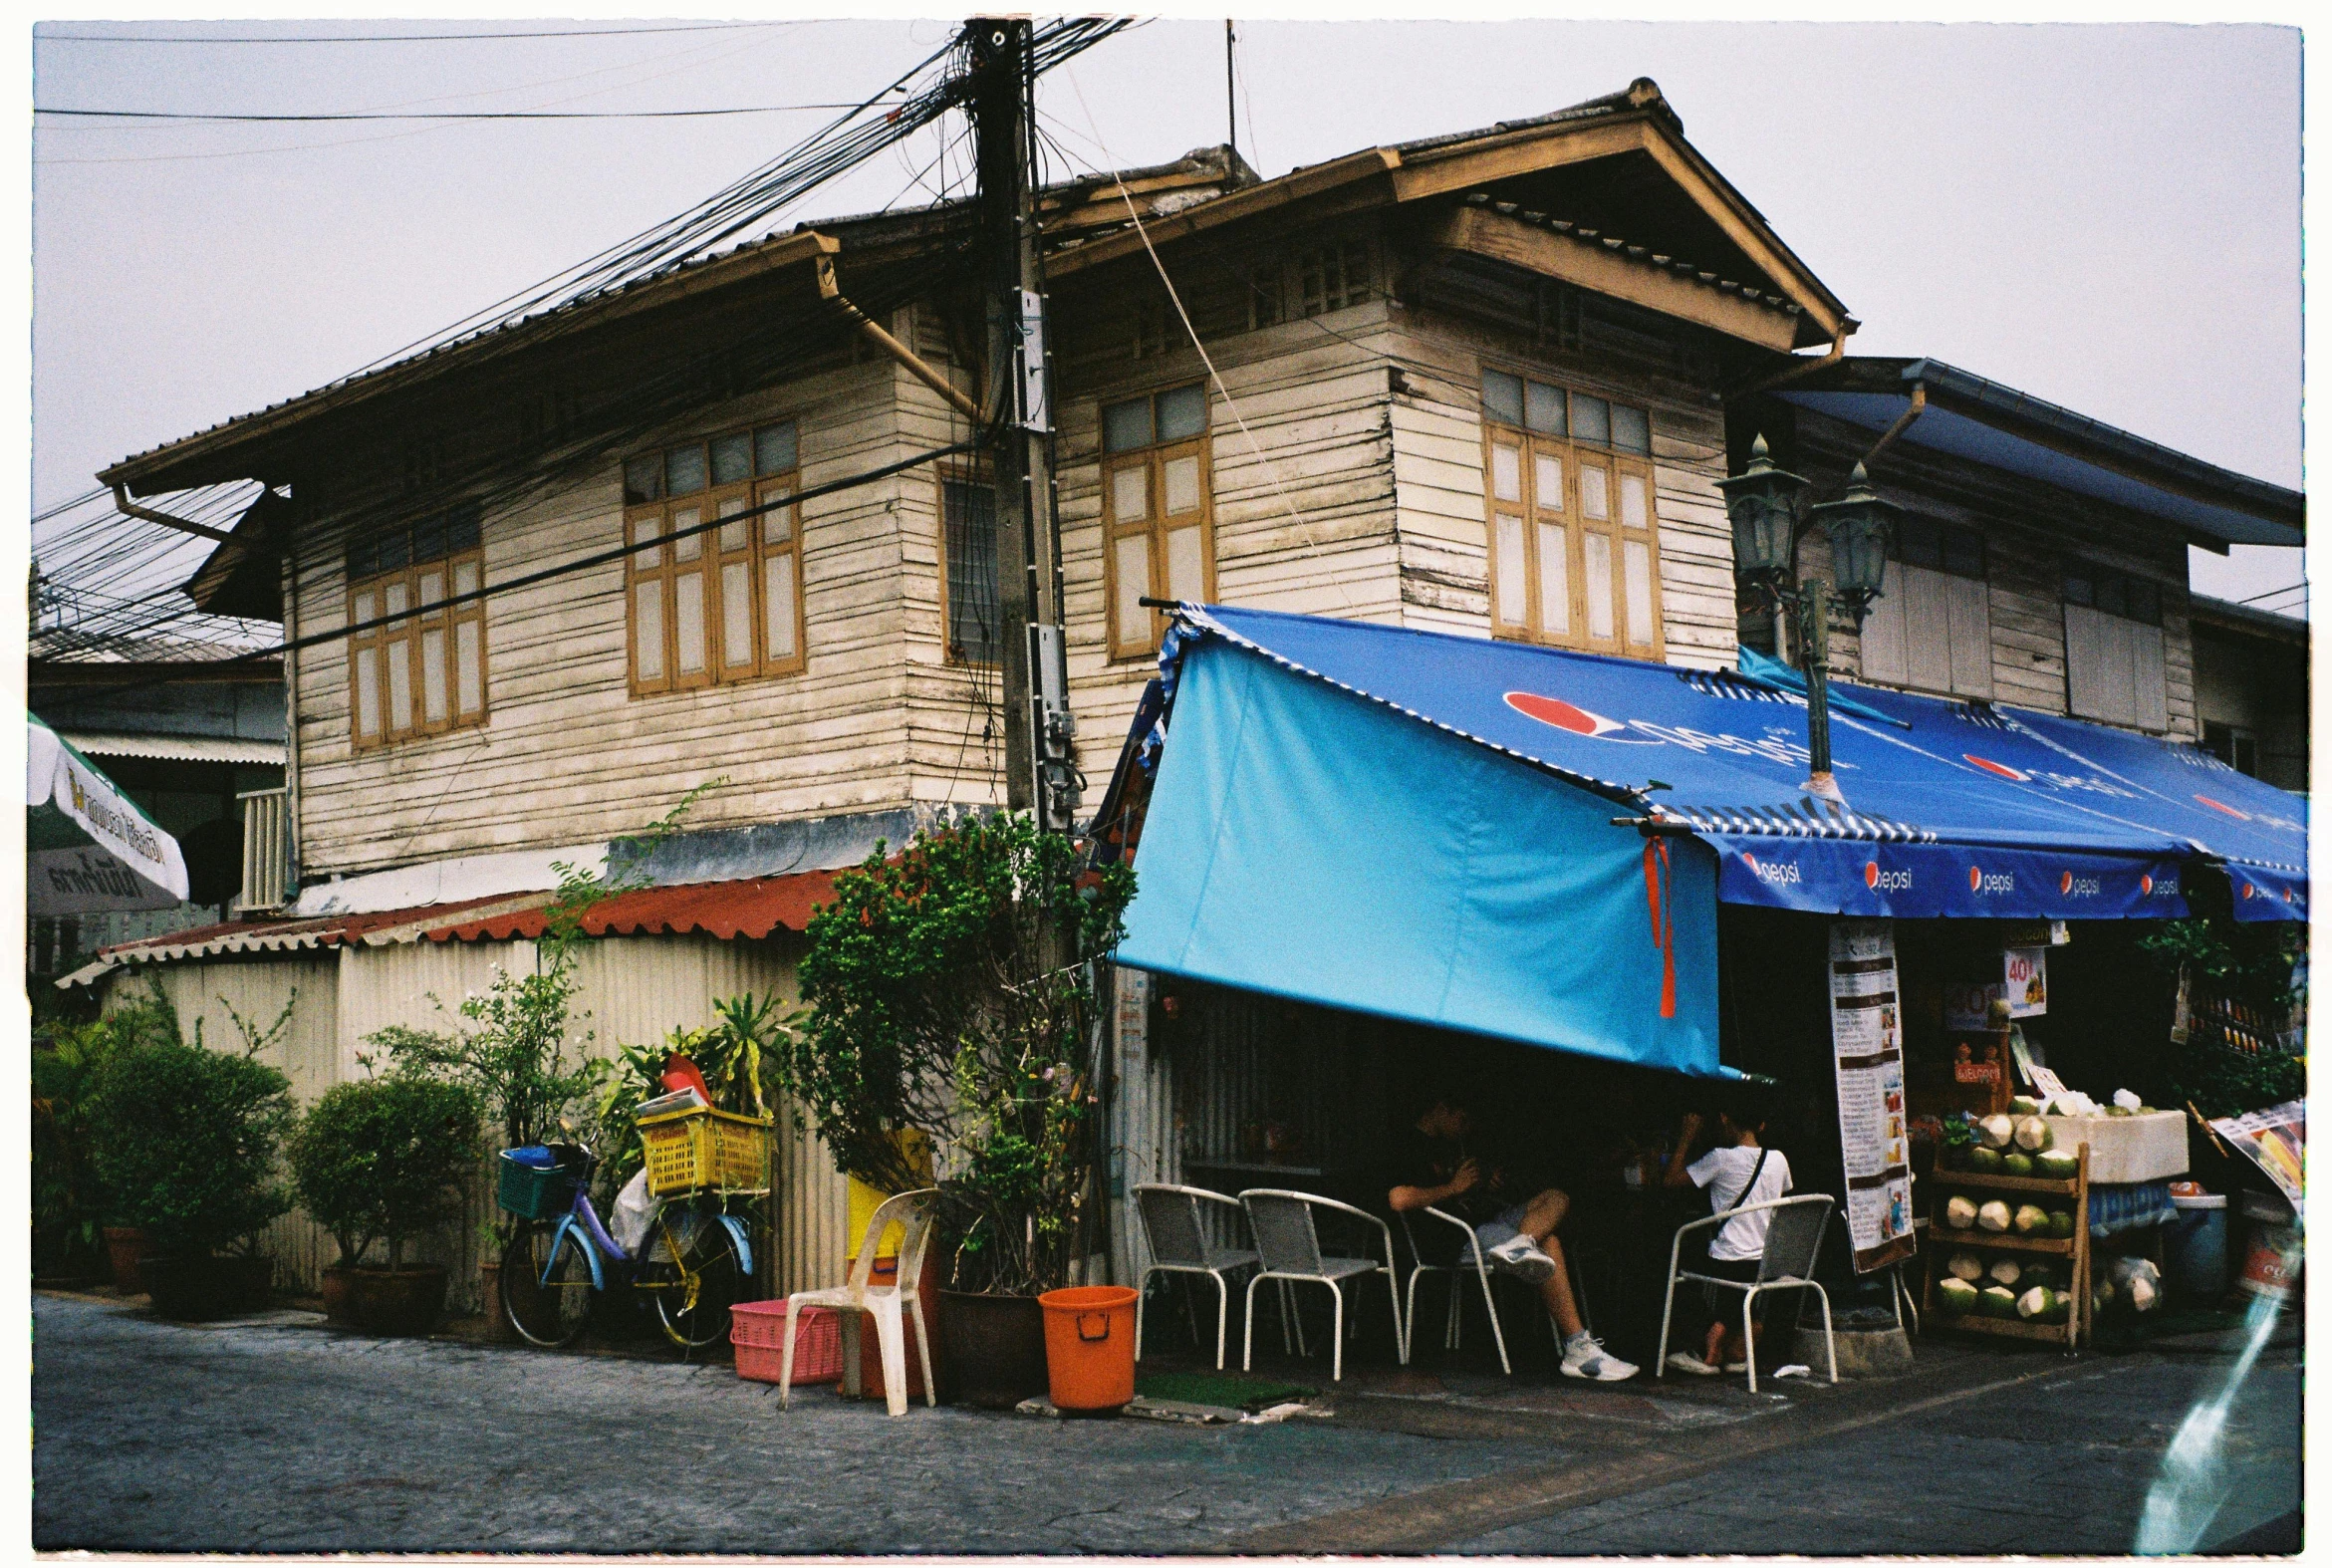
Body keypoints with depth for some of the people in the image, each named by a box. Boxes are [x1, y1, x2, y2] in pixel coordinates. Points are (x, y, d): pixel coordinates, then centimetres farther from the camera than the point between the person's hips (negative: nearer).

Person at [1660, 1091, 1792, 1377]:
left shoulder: (1722, 1158, -14)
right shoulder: (1778, 1160, 2)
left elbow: (1669, 1180, -12)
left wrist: (1685, 1139, -1)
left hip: (1727, 1264, -5)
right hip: (1767, 1264, 5)